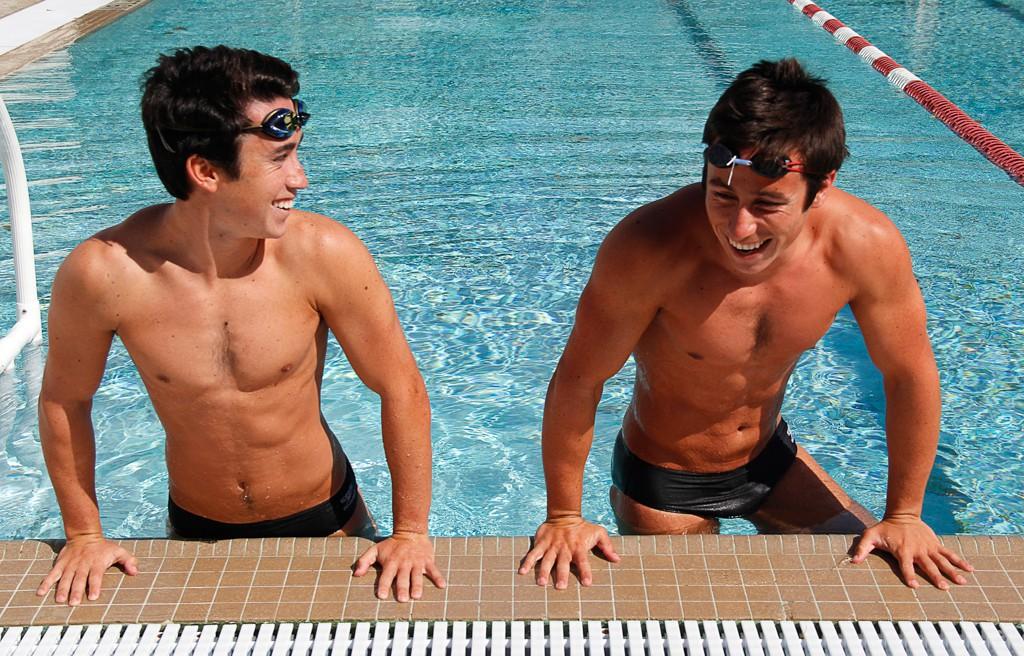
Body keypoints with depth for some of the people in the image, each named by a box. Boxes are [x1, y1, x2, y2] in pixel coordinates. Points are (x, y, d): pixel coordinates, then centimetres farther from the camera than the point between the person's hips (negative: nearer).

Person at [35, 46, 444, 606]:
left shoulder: (323, 254, -25)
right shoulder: (100, 273, -23)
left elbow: (400, 389, -14)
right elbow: (64, 400, -5)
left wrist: (410, 532, -11)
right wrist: (83, 534, 3)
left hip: (325, 520, 0)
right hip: (197, 532, 1)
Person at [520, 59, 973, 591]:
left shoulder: (865, 246, -26)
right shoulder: (651, 247, -36)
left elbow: (909, 373, -10)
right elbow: (578, 380, -24)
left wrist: (904, 515, -2)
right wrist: (563, 517, -14)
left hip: (770, 457, 3)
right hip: (661, 479, -3)